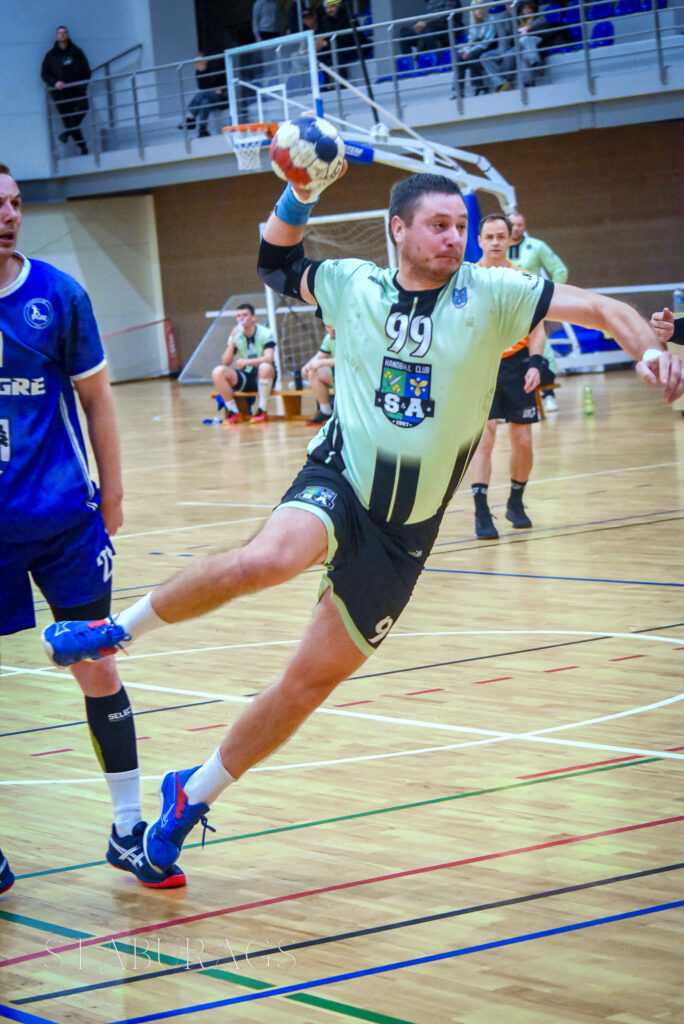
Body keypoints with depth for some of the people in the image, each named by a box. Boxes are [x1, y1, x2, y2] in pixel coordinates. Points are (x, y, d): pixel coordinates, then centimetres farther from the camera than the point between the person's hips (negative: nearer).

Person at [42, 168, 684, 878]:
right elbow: (276, 265, 18)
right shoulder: (352, 285, 1)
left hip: (405, 531, 1)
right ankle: (121, 628, -13)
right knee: (268, 559, -37)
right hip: (337, 481, -1)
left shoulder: (489, 295, -5)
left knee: (311, 682, 4)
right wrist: (300, 195, 2)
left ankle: (193, 796, 23)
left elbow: (598, 307, -11)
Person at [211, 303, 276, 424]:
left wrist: (247, 362, -39)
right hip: (245, 377, 4)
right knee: (218, 372, -20)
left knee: (266, 367, -38)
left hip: (263, 378, -4)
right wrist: (232, 339, -21)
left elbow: (269, 358, -26)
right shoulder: (236, 336, 0)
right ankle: (234, 413, -12)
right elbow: (225, 362, -9)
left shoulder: (265, 334, -11)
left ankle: (262, 411, -23)